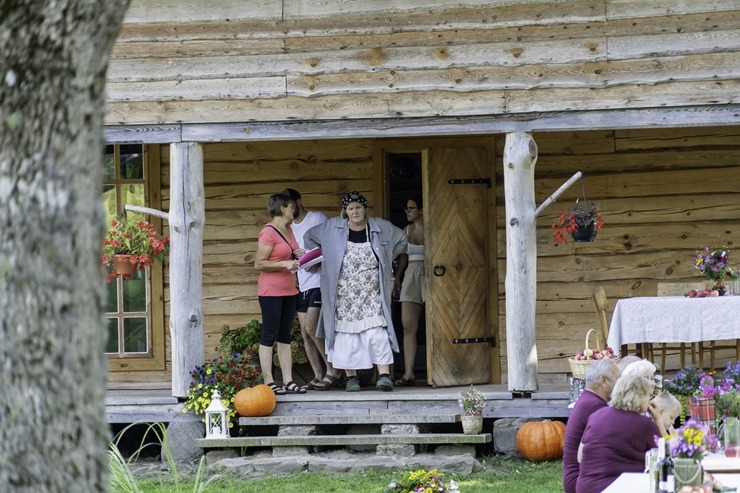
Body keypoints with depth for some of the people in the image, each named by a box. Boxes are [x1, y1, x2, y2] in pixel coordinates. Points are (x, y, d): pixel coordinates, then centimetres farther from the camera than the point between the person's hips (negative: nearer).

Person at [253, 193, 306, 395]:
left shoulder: (288, 230, 13)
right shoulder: (268, 232, -13)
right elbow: (259, 264, -17)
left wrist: (297, 256, 7)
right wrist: (285, 264, -22)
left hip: (289, 290, 9)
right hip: (271, 292, -9)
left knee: (285, 336, 9)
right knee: (269, 336, -4)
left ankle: (288, 381, 10)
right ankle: (268, 382, -3)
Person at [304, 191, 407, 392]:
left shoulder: (380, 228, 2)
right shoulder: (333, 228, 0)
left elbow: (401, 239, 19)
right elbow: (310, 237, 14)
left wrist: (387, 261, 12)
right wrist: (326, 257, 9)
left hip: (371, 297, 0)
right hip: (344, 297, 0)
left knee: (376, 332, -11)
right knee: (346, 334, 0)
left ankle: (384, 375, -12)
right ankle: (351, 377, 7)